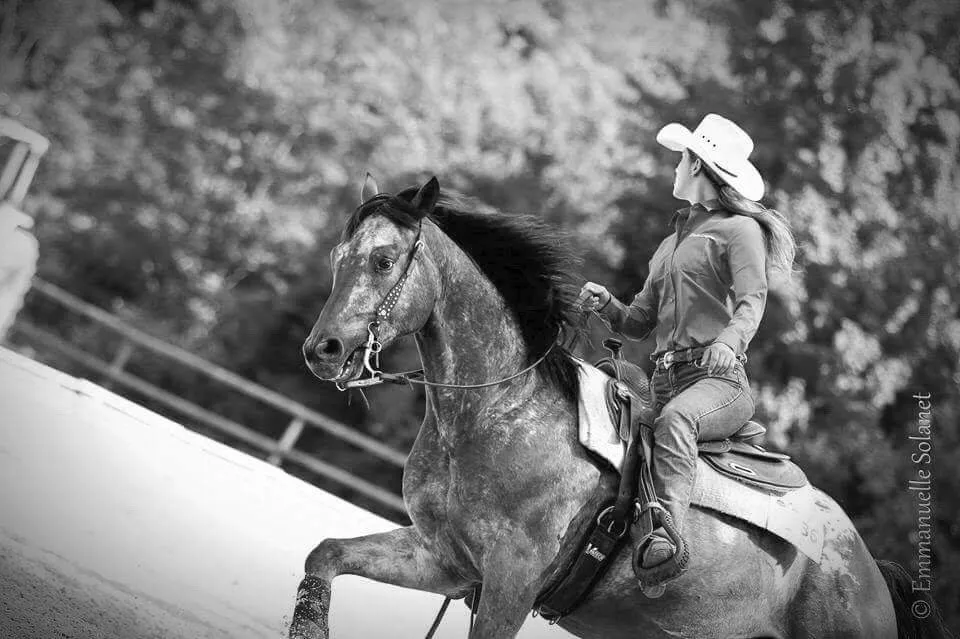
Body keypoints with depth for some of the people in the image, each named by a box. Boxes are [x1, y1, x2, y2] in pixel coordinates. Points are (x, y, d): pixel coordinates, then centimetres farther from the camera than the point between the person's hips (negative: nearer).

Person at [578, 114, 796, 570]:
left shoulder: (740, 229, 5)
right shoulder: (671, 243, 29)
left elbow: (752, 300, -12)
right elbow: (640, 322, 26)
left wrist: (728, 341, -34)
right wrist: (606, 306, 4)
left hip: (718, 378, -8)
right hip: (664, 380, 8)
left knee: (674, 421, -38)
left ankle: (666, 533, -53)